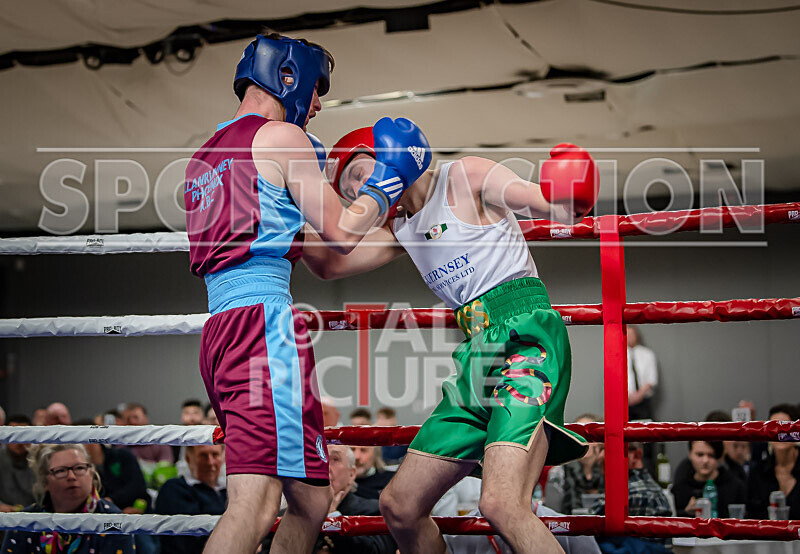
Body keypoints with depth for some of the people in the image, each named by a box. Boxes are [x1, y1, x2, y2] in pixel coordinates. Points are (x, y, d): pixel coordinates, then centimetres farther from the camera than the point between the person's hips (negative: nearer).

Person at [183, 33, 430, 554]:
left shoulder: (203, 158, 25)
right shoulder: (281, 136, 0)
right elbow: (342, 232, 0)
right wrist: (389, 181, 14)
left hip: (218, 331, 10)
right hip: (265, 321, -9)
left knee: (310, 503, 13)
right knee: (254, 506, -20)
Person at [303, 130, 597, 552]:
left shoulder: (464, 176, 2)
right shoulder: (400, 228, 25)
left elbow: (555, 207, -8)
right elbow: (329, 264, 25)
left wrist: (569, 199, -31)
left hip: (525, 332, -9)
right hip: (478, 353, 9)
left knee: (500, 504, -29)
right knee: (398, 506, 9)